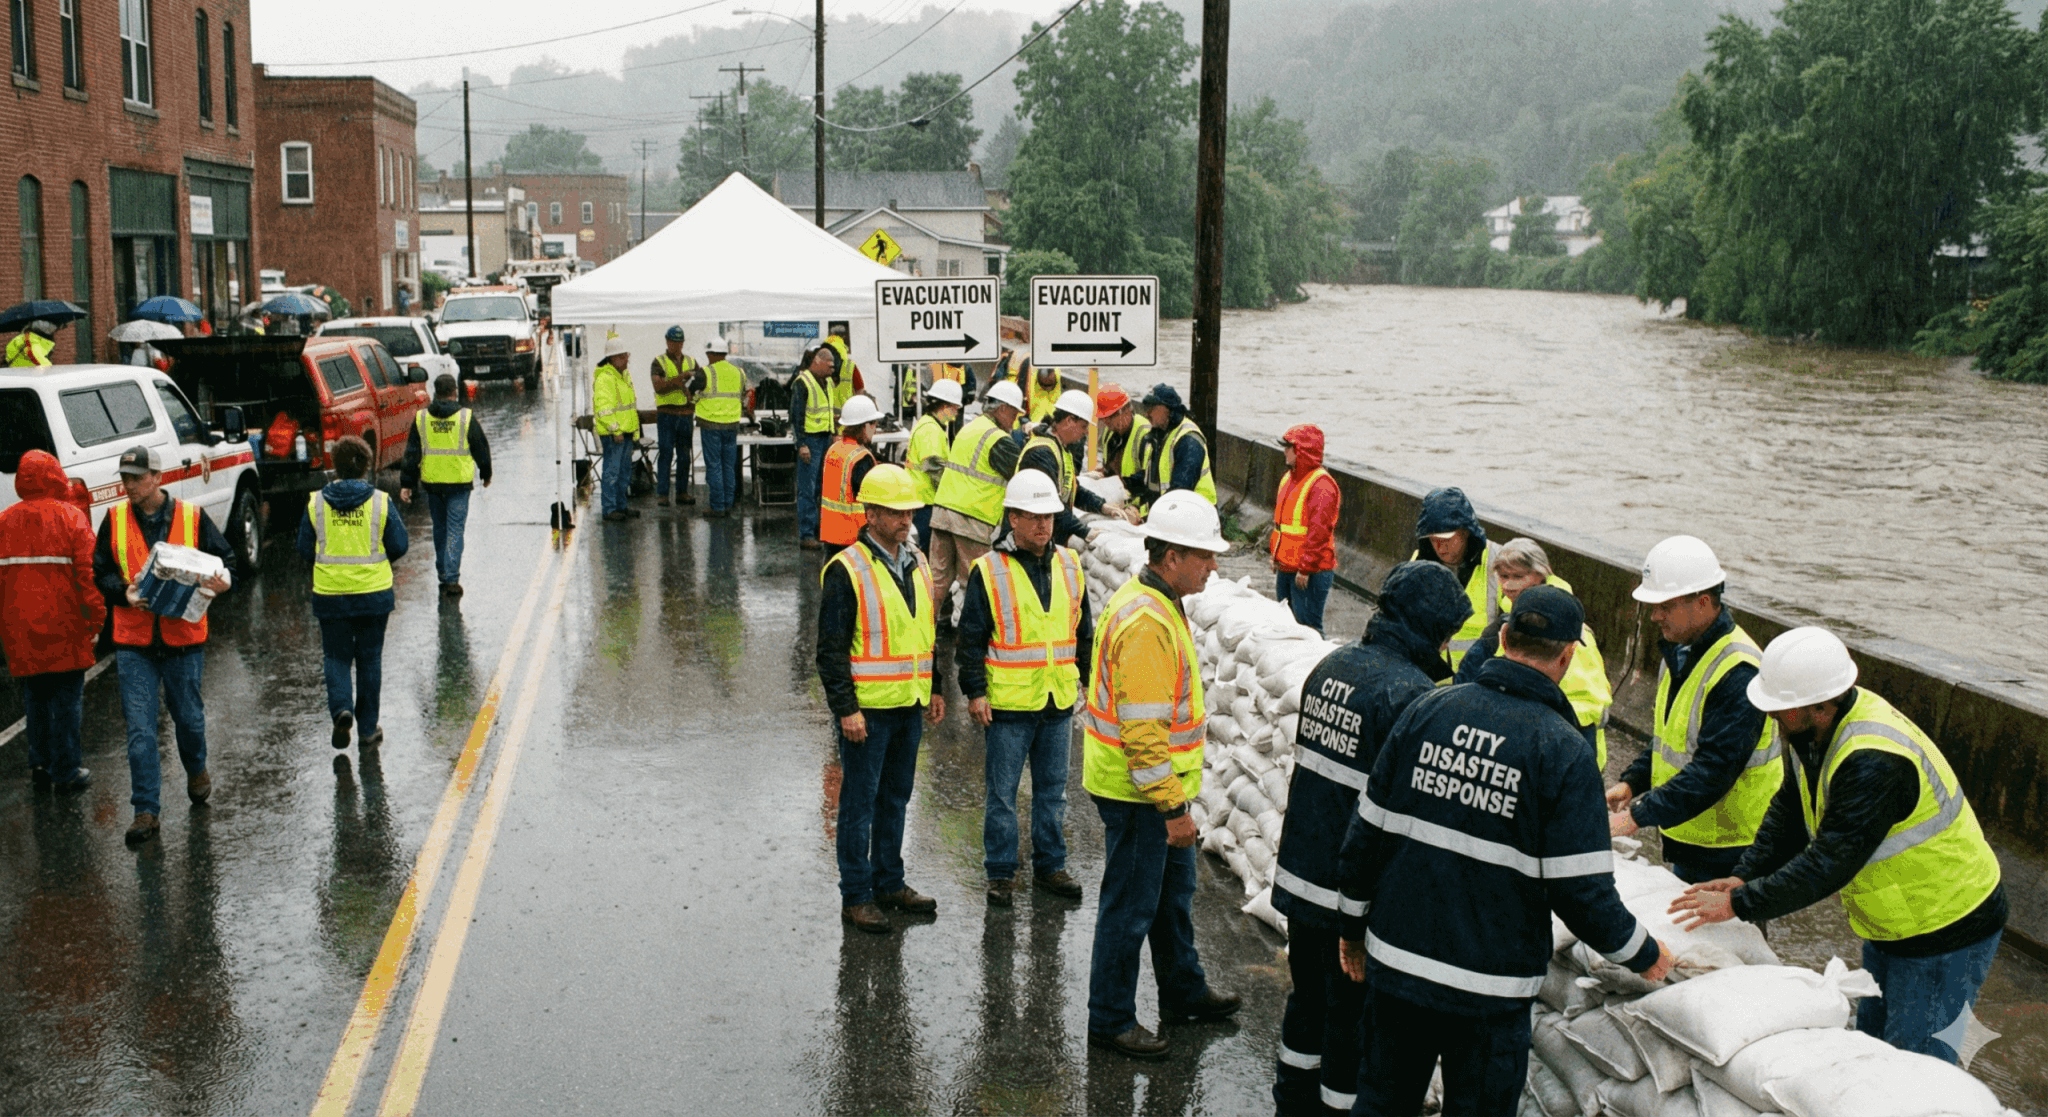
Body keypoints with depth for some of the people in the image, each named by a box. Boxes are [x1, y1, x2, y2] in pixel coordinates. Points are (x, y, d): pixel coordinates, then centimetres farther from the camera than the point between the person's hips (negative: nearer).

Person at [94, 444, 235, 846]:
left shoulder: (192, 517, -2)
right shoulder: (115, 519, 2)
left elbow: (225, 558, 5)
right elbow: (99, 571, 6)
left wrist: (222, 580, -18)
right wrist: (125, 593, -15)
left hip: (184, 636, 0)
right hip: (133, 642, 1)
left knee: (188, 715, 14)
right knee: (140, 728, -3)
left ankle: (197, 771, 44)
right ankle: (146, 810, 3)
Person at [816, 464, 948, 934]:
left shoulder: (917, 565, 10)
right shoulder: (846, 570, -13)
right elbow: (831, 648, -13)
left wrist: (936, 689, 16)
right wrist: (846, 709, -16)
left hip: (910, 703, 7)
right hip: (867, 707, -7)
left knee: (896, 796, 16)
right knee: (860, 801, 2)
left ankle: (889, 882, 29)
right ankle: (855, 895, 12)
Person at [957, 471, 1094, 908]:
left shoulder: (1069, 565, 6)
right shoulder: (989, 571, -8)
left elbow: (1084, 631, 15)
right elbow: (971, 638, -6)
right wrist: (975, 691, -9)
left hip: (1059, 700, 4)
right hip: (1008, 703, -4)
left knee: (1053, 790, 15)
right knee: (1001, 792, 5)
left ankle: (1050, 865, 28)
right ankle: (1001, 872, 18)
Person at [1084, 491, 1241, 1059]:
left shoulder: (1155, 602, 8)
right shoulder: (1145, 623, -26)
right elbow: (1143, 729, -27)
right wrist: (1172, 805, -23)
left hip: (1154, 785, 11)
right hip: (1136, 792, -11)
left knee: (1174, 889, 24)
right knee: (1131, 906, 3)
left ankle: (1183, 991, 42)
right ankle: (1110, 1019, 17)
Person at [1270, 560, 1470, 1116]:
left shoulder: (1332, 664, 3)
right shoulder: (1409, 692, -22)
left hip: (1300, 873, 8)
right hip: (1355, 891, -8)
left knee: (1309, 993, 24)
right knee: (1354, 1012, 10)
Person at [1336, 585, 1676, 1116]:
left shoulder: (1425, 710, -3)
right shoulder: (1563, 751, -13)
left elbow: (1367, 833, 2)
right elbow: (1581, 890, -13)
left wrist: (1353, 923, 16)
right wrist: (1643, 953, 6)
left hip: (1395, 965, 4)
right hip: (1486, 988, -3)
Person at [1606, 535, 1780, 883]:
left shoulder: (1738, 672, -23)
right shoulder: (1680, 651, 7)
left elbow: (1713, 770, -28)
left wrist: (1639, 815, -31)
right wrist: (1632, 782, 3)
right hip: (1686, 837, 9)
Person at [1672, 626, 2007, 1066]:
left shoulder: (1875, 762, -35)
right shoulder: (1813, 729, -7)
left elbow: (1831, 863, -34)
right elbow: (1789, 814, 5)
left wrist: (1739, 905, -28)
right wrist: (1744, 877, -7)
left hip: (1948, 931, -9)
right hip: (1890, 923, 9)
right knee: (1871, 1043, 18)